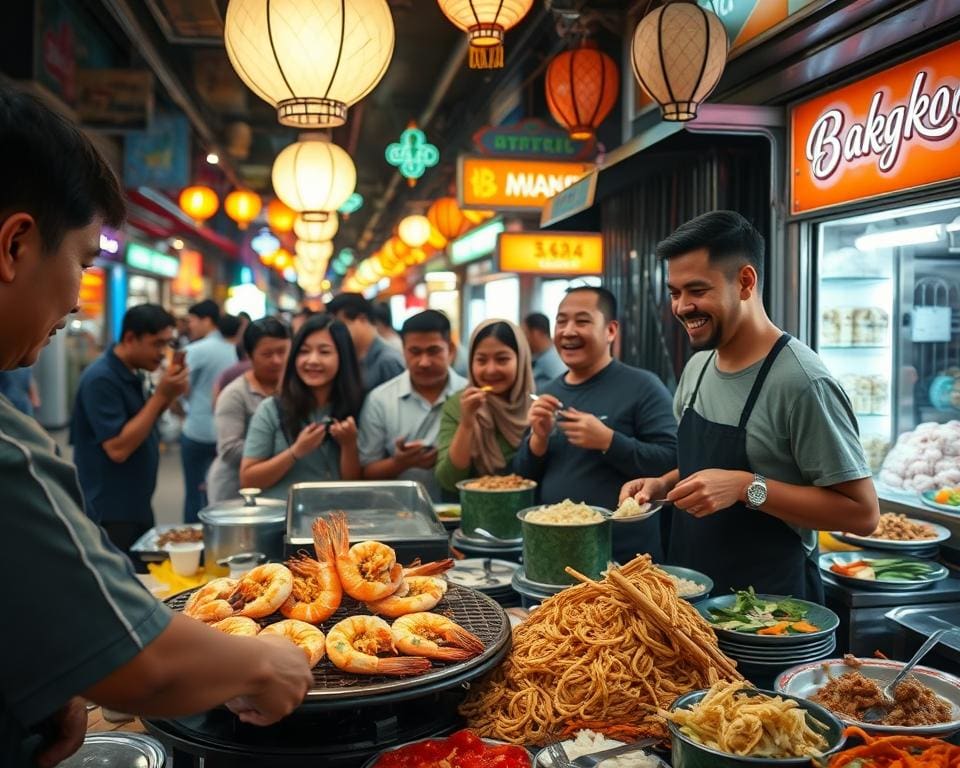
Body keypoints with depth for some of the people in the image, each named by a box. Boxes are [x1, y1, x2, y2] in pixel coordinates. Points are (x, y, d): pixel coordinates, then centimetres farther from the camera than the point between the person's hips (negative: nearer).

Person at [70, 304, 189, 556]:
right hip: (109, 514, -9)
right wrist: (160, 395, -24)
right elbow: (118, 448, -25)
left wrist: (168, 396, -2)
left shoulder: (135, 373, 7)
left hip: (137, 507, 9)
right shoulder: (101, 379, -20)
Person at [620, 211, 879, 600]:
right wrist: (664, 484, -1)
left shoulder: (801, 382, -21)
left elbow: (862, 512, -20)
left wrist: (746, 487, -28)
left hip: (771, 606, -7)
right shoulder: (697, 366, 3)